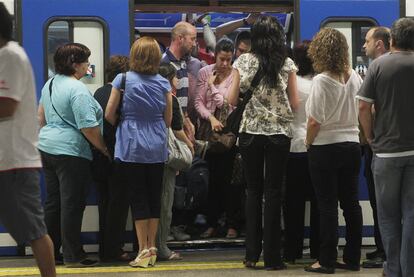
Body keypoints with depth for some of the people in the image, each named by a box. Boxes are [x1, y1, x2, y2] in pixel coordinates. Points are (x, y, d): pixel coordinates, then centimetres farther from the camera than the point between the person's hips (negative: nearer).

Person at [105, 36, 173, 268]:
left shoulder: (123, 80, -6)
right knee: (154, 196, 10)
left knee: (138, 198, 1)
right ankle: (152, 249, 14)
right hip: (157, 148, 3)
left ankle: (144, 250, 0)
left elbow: (109, 115, -3)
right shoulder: (163, 84, 1)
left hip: (132, 147, -3)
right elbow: (168, 120, 6)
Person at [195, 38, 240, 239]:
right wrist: (211, 118, -16)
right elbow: (199, 102, -2)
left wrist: (212, 85, -3)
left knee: (227, 177, -2)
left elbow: (225, 102, -10)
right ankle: (212, 224, 14)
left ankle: (232, 225, 6)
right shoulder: (204, 73, 4)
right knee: (213, 178, 7)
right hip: (209, 129, 2)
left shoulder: (234, 75, -3)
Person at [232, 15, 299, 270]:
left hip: (251, 132, 1)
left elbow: (232, 100, -1)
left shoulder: (245, 61, 0)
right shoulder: (288, 65, 0)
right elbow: (295, 104, 1)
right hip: (279, 133, 0)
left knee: (253, 191, 10)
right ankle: (272, 256, 2)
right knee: (273, 192, 3)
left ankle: (252, 254, 10)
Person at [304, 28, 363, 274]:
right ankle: (353, 258, 16)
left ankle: (327, 261, 3)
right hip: (352, 145, 6)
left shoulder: (321, 81, -16)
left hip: (326, 148, -6)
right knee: (351, 203, 11)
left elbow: (315, 121, -15)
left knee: (328, 206, 0)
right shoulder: (354, 77, 3)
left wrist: (309, 143, -2)